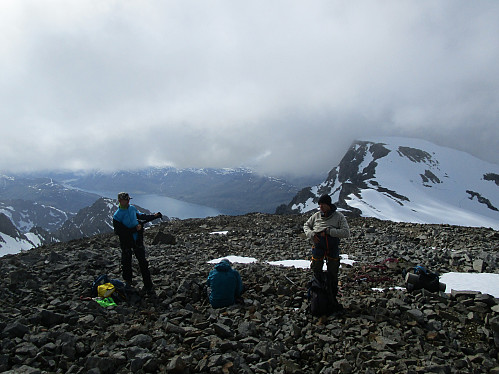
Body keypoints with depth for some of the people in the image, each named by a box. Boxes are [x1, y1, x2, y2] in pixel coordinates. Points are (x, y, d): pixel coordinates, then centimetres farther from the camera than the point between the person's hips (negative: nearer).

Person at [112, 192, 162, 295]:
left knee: (143, 263, 1)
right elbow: (120, 232, -20)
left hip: (138, 241, 4)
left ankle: (148, 287, 6)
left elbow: (141, 216, 24)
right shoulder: (117, 216, -14)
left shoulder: (132, 208, 4)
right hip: (126, 243, -3)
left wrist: (154, 216, 22)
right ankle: (128, 283, 36)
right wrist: (135, 229, -22)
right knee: (126, 263, 10)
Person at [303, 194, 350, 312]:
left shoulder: (339, 217, -4)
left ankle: (333, 298, 24)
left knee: (333, 275, 8)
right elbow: (306, 225, 17)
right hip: (318, 248, 1)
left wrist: (328, 231, -21)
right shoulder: (316, 216, 4)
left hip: (333, 249, -1)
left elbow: (346, 233, -14)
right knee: (317, 273, 7)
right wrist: (311, 234, -6)